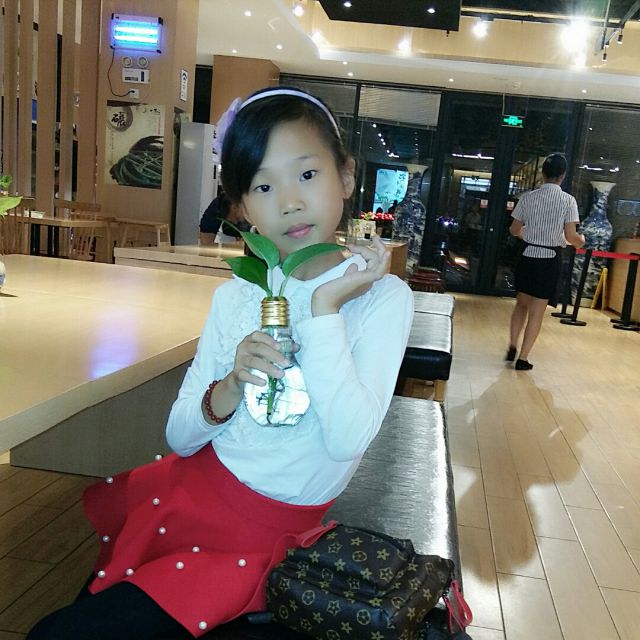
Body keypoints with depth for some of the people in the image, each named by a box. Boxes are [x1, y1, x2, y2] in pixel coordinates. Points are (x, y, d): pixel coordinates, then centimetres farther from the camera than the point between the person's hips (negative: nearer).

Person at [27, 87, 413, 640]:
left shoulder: (382, 295, -14)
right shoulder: (235, 296, -2)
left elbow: (348, 440, -26)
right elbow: (180, 437, -4)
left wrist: (323, 310, -27)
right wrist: (228, 391, -23)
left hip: (261, 535, -4)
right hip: (191, 487, 4)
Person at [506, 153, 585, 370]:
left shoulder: (528, 197, 0)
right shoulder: (568, 200, -8)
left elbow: (514, 230, 5)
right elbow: (570, 236, -12)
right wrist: (581, 240, 11)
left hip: (527, 256, 3)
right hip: (550, 260, -3)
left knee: (522, 304, 21)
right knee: (537, 312, 5)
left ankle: (512, 347, 20)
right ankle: (523, 358, 9)